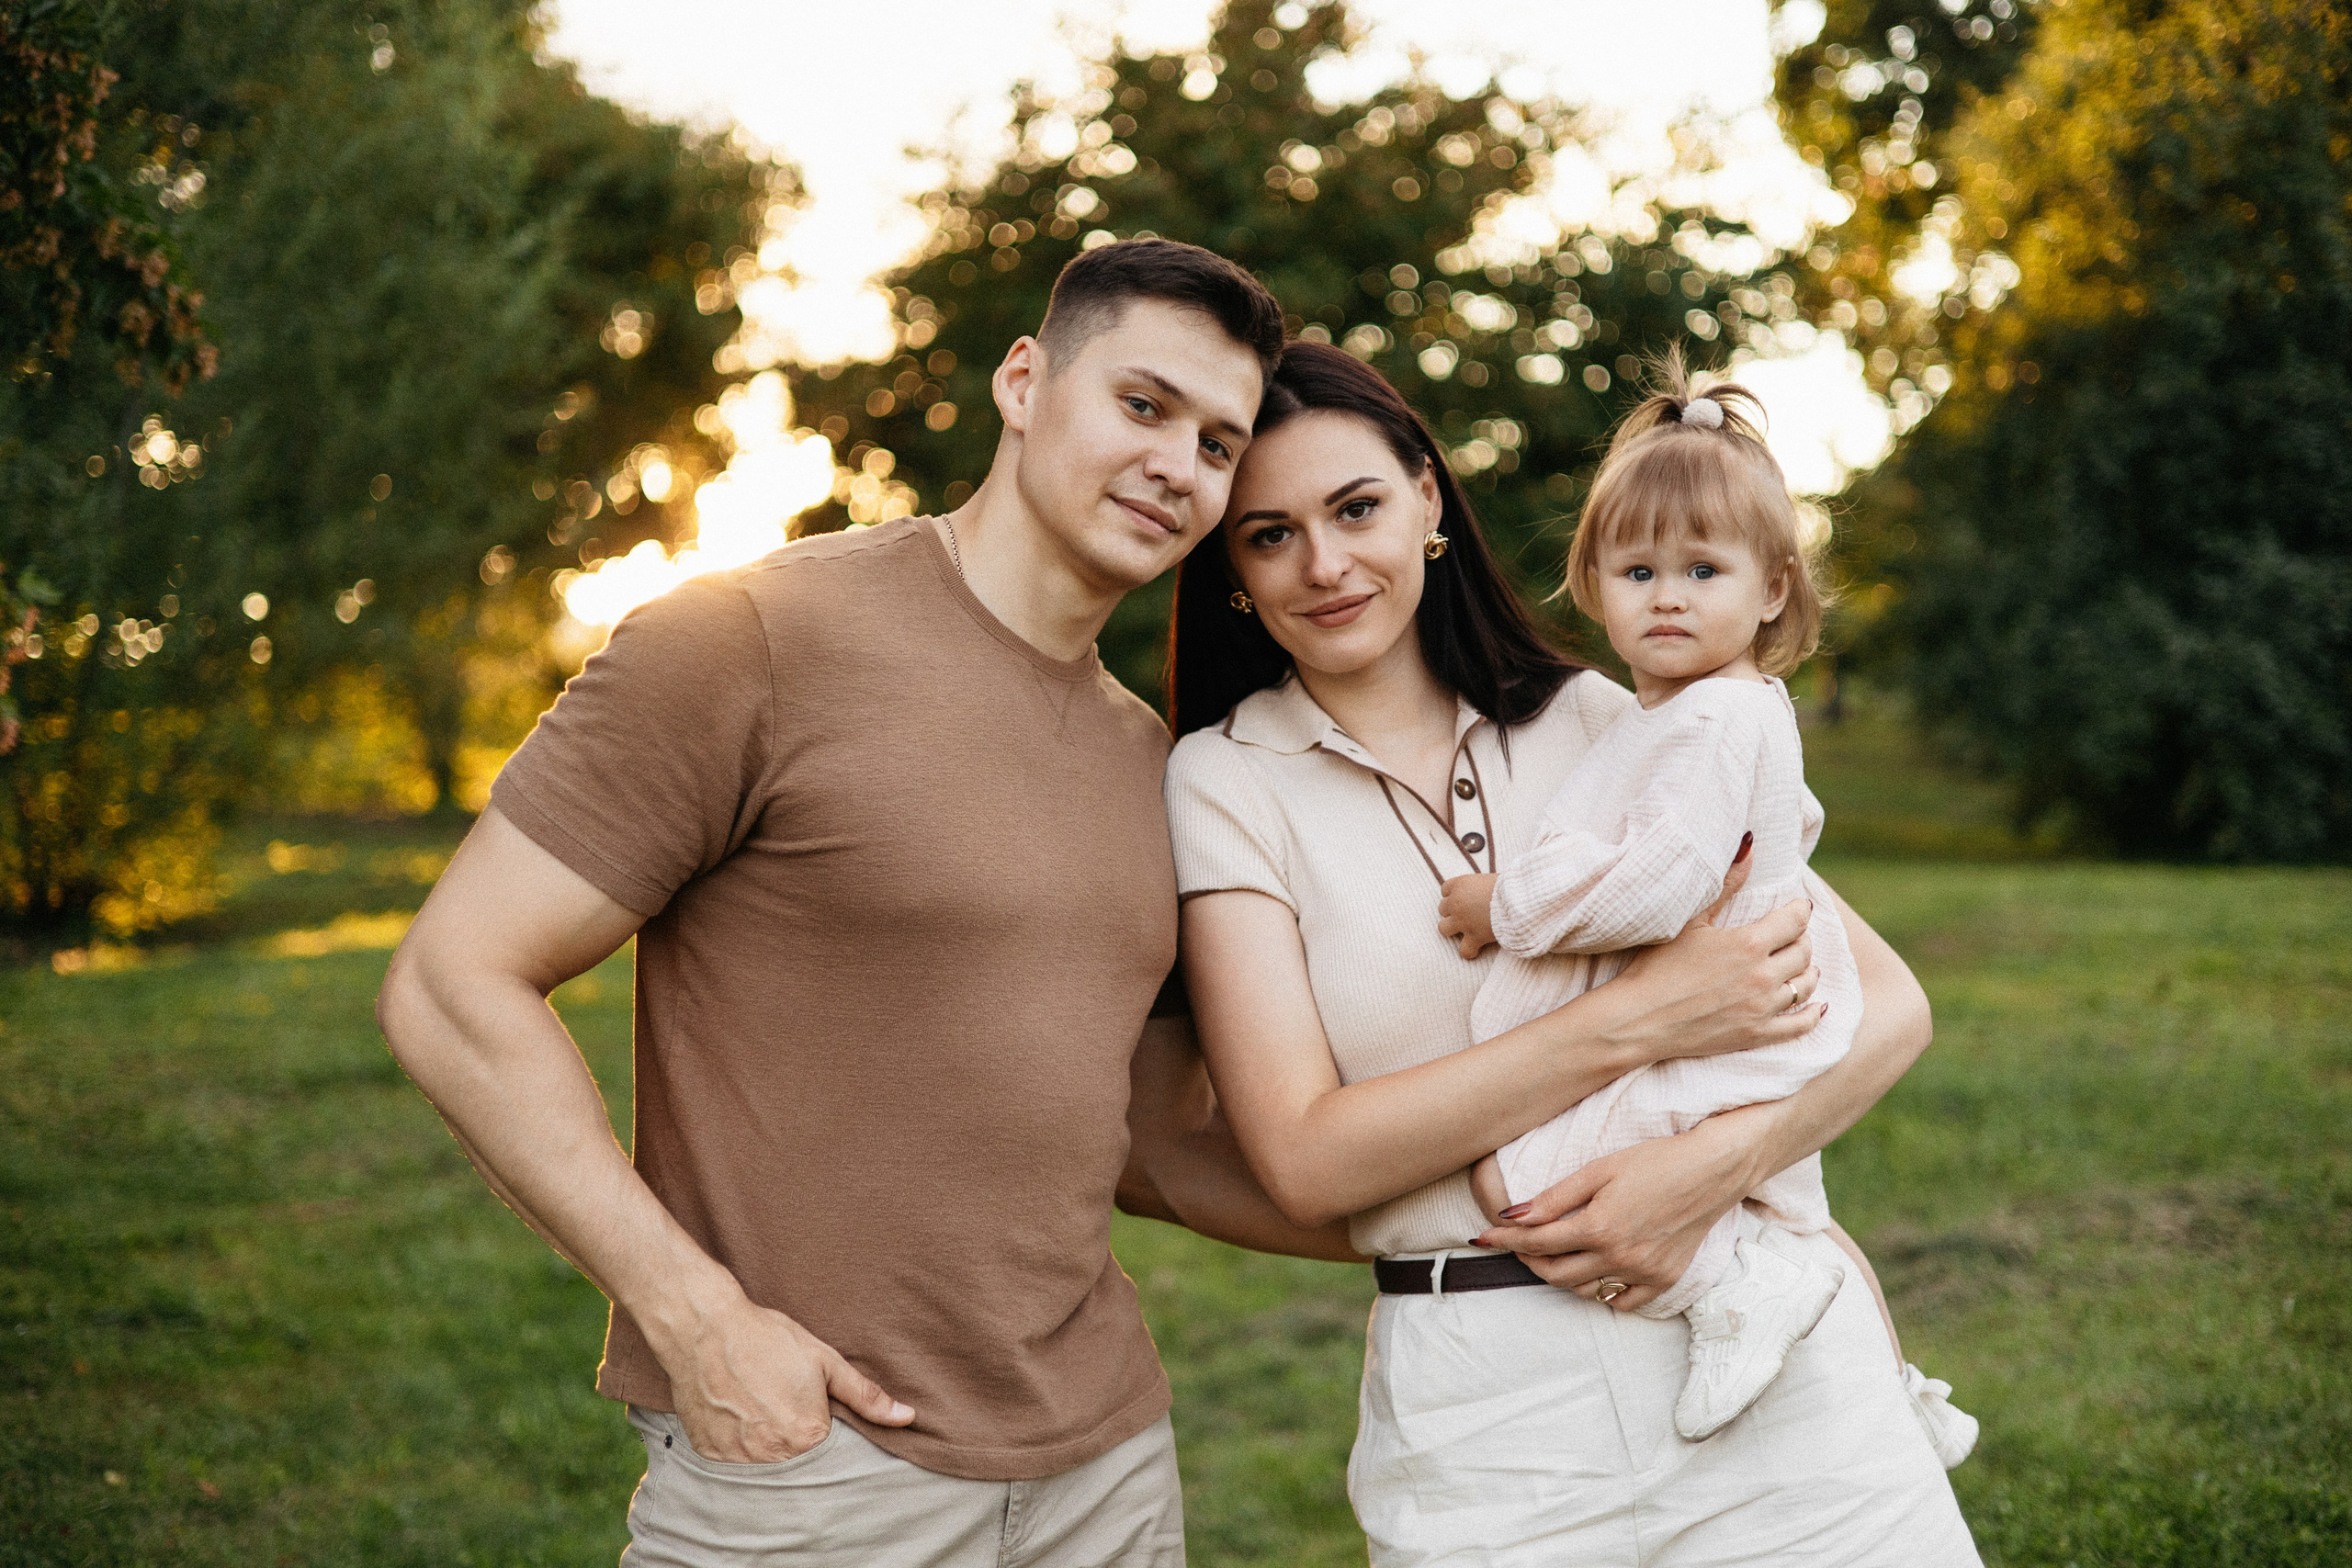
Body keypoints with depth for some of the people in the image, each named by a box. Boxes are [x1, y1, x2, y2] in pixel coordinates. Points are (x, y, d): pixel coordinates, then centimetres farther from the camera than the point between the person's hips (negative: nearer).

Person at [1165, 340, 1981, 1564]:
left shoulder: (1602, 722, 4)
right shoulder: (1222, 784, -1)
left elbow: (1889, 1006, 1)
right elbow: (1305, 1161, -11)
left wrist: (1710, 1162, -17)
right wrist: (1638, 1019, -17)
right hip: (1482, 1420, -1)